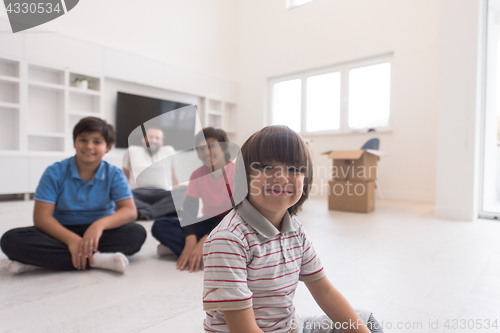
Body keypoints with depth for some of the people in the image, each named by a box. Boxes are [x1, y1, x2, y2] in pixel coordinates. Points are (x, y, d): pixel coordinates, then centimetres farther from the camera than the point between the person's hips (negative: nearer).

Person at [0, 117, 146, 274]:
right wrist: (71, 239, -29)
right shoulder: (55, 172, -4)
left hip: (97, 234, 0)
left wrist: (100, 224, -36)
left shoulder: (114, 174, -4)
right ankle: (97, 259, -33)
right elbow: (41, 217, -12)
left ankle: (46, 258, -24)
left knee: (137, 233, -29)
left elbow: (129, 211, -16)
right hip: (62, 232, 0)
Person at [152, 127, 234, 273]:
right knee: (159, 226, -13)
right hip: (208, 223, 4)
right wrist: (191, 241, -27)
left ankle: (176, 246, -24)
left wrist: (204, 241, -30)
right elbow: (189, 210, -8)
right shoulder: (197, 175, -1)